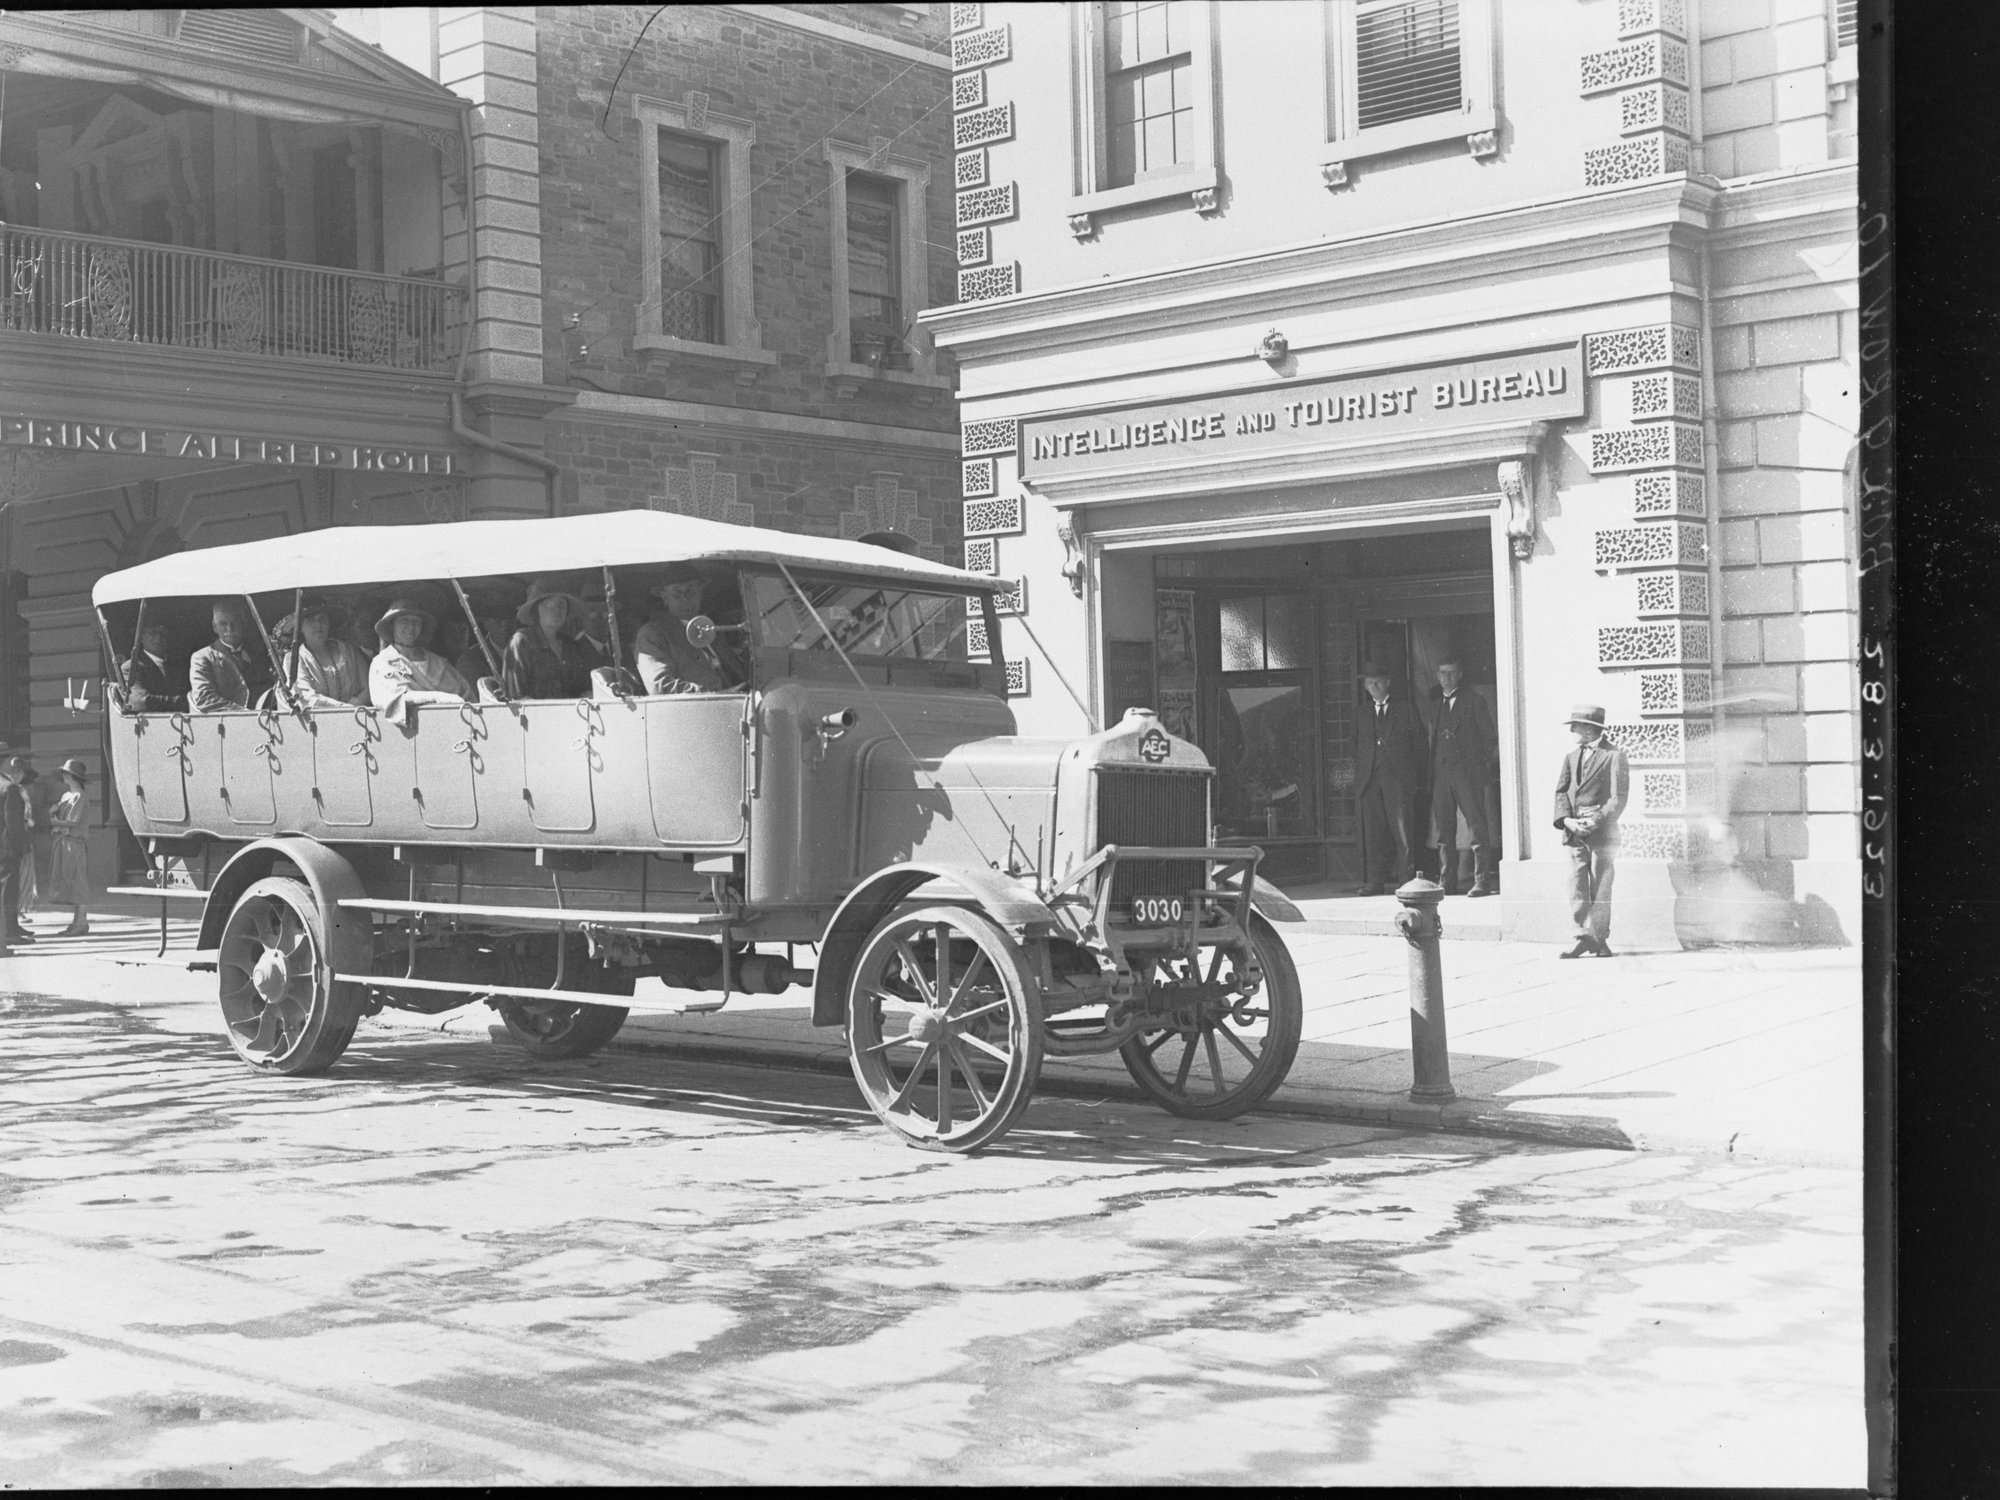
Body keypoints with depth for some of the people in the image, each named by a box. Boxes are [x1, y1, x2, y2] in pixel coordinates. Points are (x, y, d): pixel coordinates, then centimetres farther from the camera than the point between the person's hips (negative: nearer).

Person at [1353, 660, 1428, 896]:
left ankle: (1407, 880, -5)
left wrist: (1418, 778, 2)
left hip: (1399, 779, -3)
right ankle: (1374, 882, 2)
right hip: (1370, 779, 3)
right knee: (1372, 833, 0)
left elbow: (1419, 744, 8)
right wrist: (1359, 776, 6)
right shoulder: (1362, 712, 17)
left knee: (1403, 830, -8)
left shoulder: (1406, 708, 9)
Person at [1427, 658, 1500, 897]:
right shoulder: (1435, 704, 17)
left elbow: (1490, 736, 2)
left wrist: (1489, 766, -6)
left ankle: (1482, 881, -8)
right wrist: (1429, 776, 9)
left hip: (1467, 772, -5)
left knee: (1478, 827, -7)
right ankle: (1447, 883, 9)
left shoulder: (1473, 701, 3)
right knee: (1444, 831, 5)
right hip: (1441, 774, 5)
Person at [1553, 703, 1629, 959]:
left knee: (1600, 889, -2)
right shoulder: (1571, 758, 18)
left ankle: (1599, 942, 4)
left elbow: (1618, 798, -6)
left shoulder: (1614, 756, -1)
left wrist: (1596, 821, -17)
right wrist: (1566, 819, -8)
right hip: (1575, 833, 5)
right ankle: (1585, 938, -1)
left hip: (1602, 830, -5)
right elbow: (1561, 792, 10)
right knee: (1576, 886, -2)